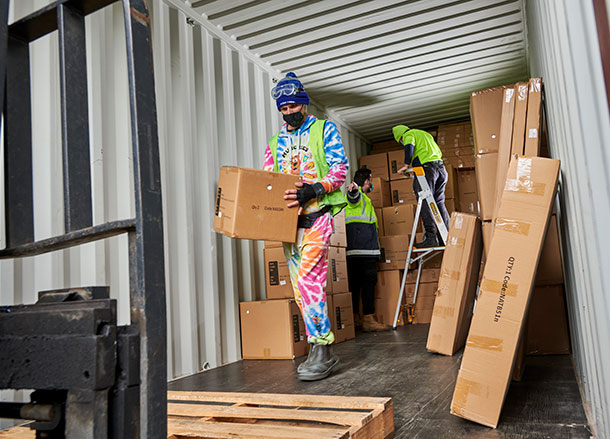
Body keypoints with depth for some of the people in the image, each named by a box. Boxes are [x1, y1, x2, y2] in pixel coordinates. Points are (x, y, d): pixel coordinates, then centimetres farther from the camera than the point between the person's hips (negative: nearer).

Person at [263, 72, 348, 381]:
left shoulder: (324, 129, 8)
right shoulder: (275, 143, 21)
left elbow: (340, 169, -3)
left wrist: (314, 189, -18)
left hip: (317, 214, -5)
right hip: (290, 219, 6)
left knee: (307, 278, -19)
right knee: (300, 286, 4)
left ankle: (321, 349, -11)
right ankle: (319, 351, 14)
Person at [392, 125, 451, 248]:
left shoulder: (408, 134, 10)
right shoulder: (425, 134, 34)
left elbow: (409, 146, -12)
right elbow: (439, 152, 30)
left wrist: (407, 165, -9)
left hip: (427, 166, -8)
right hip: (441, 167, 8)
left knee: (425, 203, -11)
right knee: (439, 203, 9)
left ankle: (431, 237, -19)